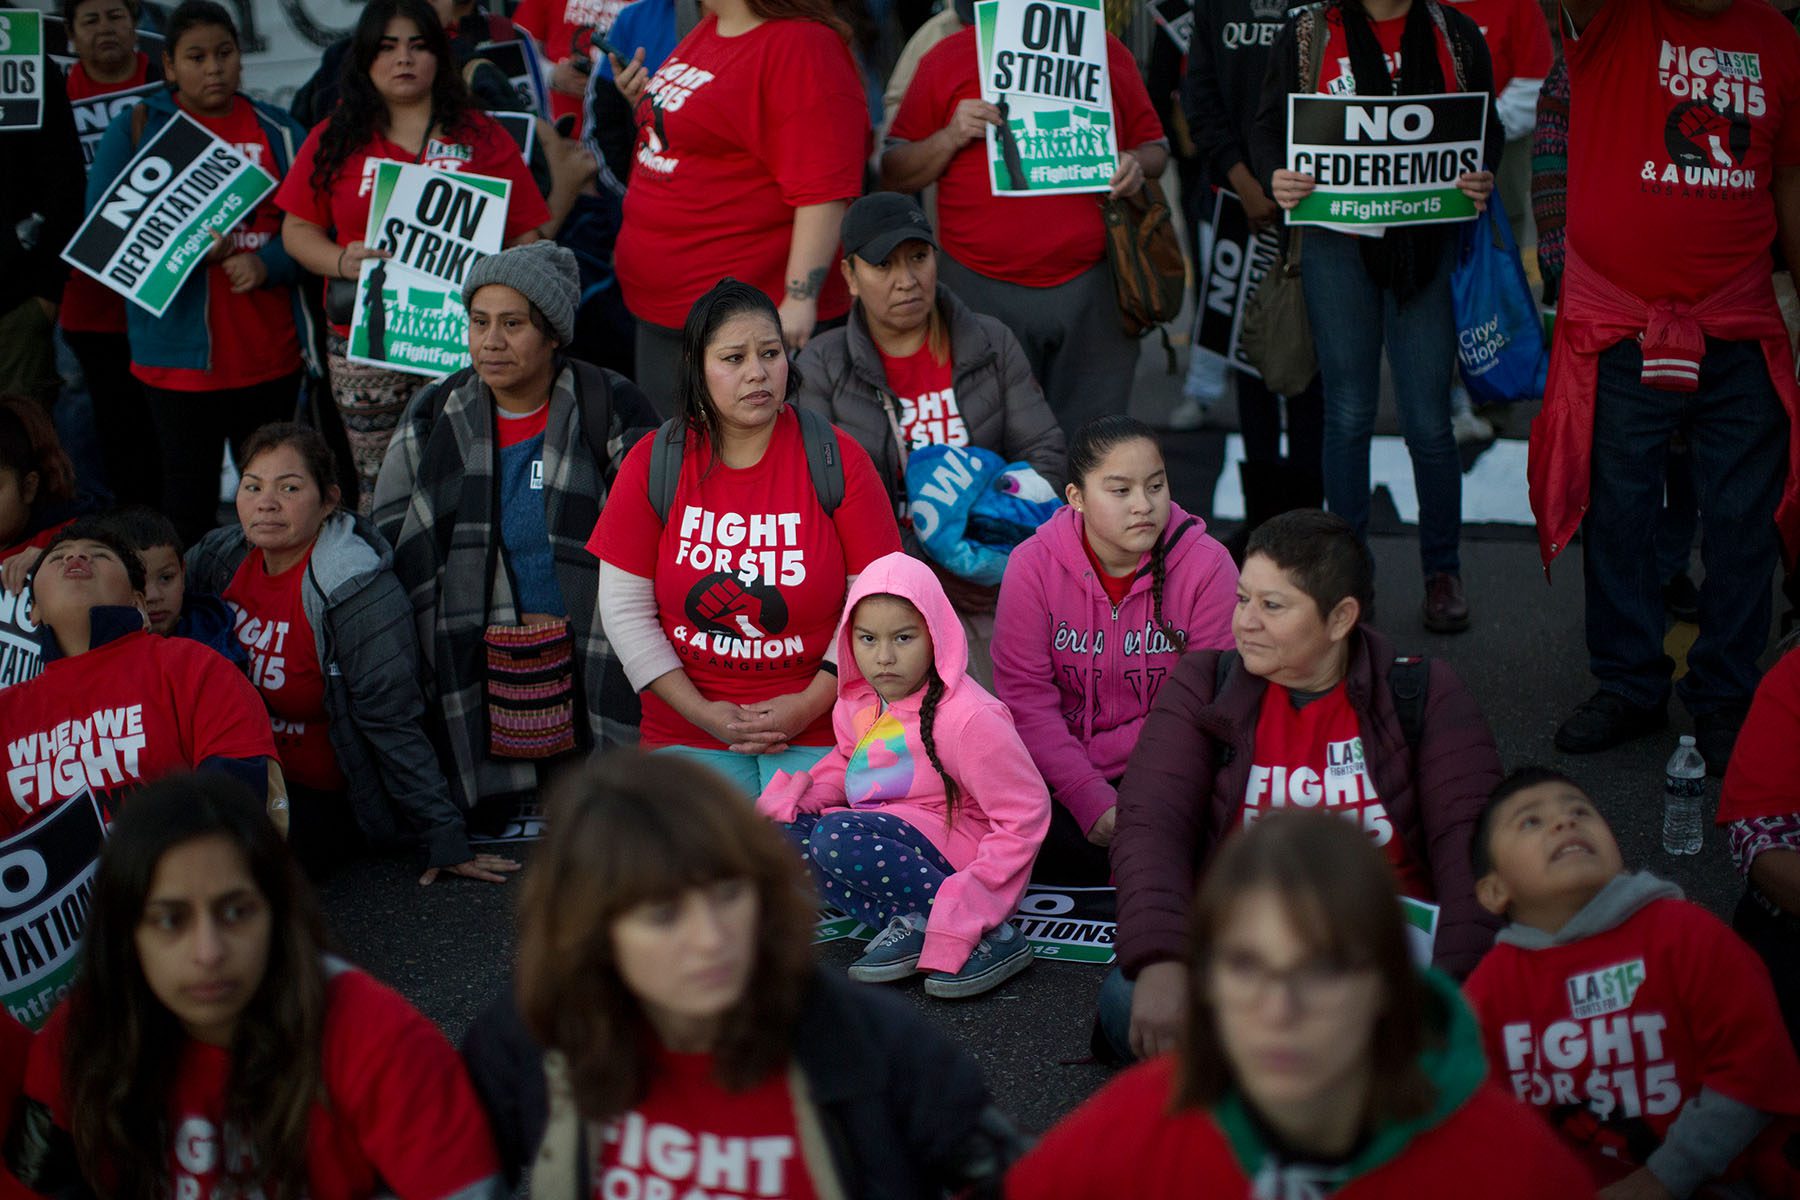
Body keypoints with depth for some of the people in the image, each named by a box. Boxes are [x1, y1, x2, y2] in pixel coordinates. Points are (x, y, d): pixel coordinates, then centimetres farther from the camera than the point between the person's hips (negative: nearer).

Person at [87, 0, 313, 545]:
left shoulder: (279, 131, 10)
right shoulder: (136, 128, 5)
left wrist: (266, 263, -15)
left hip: (269, 352, 2)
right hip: (178, 351, -2)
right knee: (189, 498, 1)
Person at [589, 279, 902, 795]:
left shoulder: (838, 458, -2)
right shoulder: (652, 463, 1)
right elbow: (626, 610, 1)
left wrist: (810, 704, -11)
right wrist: (703, 712, -7)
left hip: (817, 732, -1)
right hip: (687, 736, 1)